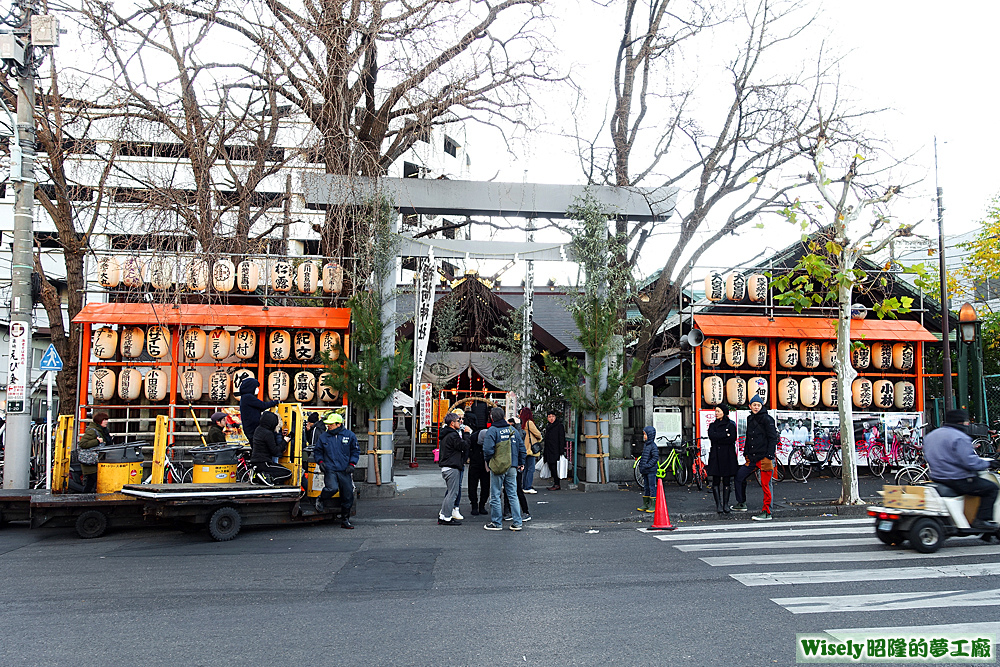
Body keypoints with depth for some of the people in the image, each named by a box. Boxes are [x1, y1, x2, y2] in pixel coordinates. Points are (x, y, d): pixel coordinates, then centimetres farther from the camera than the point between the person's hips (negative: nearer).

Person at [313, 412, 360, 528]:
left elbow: (355, 451, 13)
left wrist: (352, 464, 2)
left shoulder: (350, 436, 4)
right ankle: (320, 500, 6)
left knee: (348, 496, 3)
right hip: (330, 470, -1)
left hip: (345, 471, 2)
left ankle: (345, 520, 19)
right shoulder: (323, 437, 6)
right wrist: (320, 461, 0)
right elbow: (317, 451, 18)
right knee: (332, 488, -27)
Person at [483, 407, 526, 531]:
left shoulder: (492, 431, -8)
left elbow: (488, 449, -16)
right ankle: (517, 522, 9)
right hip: (512, 468, 5)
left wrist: (488, 462, 1)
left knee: (495, 496, 4)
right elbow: (521, 447, 12)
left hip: (497, 468, -5)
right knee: (513, 495, 10)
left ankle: (496, 523, 9)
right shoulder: (513, 430, 10)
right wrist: (521, 463, 20)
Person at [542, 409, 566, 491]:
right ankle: (554, 484, 12)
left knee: (555, 467, -10)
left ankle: (557, 485, -7)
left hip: (555, 451, -8)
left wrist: (561, 451, -15)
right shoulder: (548, 427, 18)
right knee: (551, 467, 7)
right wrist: (544, 452, 21)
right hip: (549, 452, 8)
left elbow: (561, 439, -9)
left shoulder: (559, 426, -4)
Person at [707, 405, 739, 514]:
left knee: (727, 481, 1)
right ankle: (718, 504, 1)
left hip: (728, 456, -2)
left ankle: (726, 504, 7)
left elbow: (732, 439, -10)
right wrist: (726, 435, -9)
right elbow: (711, 436, -7)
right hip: (715, 456, 2)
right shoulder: (712, 425, 13)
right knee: (716, 481, -2)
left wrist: (717, 439, -9)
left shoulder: (731, 425, 5)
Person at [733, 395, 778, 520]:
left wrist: (769, 456, -16)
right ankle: (741, 504, 24)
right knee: (739, 475, 9)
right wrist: (746, 453, 20)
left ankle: (767, 513, 3)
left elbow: (773, 438, -10)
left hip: (764, 457, -8)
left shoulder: (766, 419, -7)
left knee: (765, 484, -4)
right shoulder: (750, 419, 15)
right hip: (752, 458, 8)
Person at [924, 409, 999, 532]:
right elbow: (970, 463, -22)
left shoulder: (930, 435, 12)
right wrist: (986, 463, -4)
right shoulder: (959, 438, -16)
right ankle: (981, 520, -2)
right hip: (958, 481, -9)